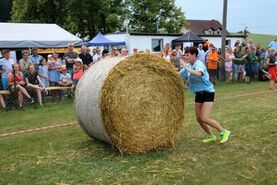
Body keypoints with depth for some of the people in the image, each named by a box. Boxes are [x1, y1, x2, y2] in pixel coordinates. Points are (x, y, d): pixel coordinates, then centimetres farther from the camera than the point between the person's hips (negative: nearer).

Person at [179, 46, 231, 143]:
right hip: (198, 94, 8)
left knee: (204, 118, -15)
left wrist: (186, 68, -33)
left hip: (207, 92, -8)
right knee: (199, 118, 8)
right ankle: (211, 136, 28)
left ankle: (224, 132, 4)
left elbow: (198, 73, -41)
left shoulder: (199, 64, -18)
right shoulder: (188, 66, 6)